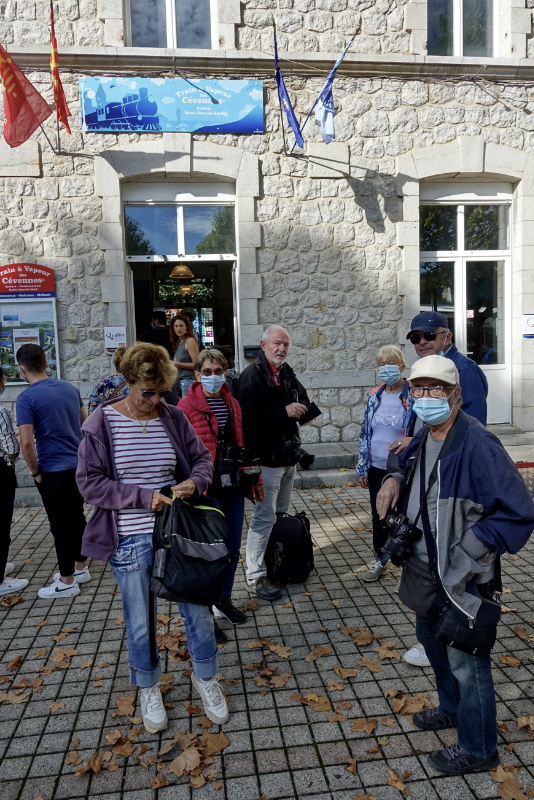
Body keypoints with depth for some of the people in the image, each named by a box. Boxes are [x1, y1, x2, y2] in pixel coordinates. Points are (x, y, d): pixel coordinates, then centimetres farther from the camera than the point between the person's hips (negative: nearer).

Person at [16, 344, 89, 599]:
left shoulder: (26, 398, -15)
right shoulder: (69, 388, 5)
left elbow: (26, 443, -21)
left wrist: (35, 471, -7)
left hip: (54, 472, -7)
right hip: (79, 465, 7)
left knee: (61, 525, 5)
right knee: (77, 517, 19)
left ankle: (67, 582, 16)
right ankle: (80, 568, 33)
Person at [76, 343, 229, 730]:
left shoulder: (174, 417, -2)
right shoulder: (102, 422, -10)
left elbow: (202, 457, 9)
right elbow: (90, 482, -11)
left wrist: (195, 481, -14)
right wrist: (144, 497, -18)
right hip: (130, 541, -2)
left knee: (198, 609, 12)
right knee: (141, 623, 14)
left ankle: (206, 677, 38)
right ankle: (148, 688, 40)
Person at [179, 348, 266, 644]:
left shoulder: (232, 404, 9)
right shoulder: (186, 406, -10)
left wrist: (254, 480, 17)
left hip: (233, 487, 6)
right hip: (207, 489, -6)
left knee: (233, 549, 15)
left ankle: (224, 600, 37)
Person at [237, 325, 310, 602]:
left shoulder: (287, 374, 11)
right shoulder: (252, 376, -14)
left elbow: (302, 399, 27)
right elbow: (249, 417, -25)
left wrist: (302, 410, 4)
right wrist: (284, 412, -26)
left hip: (287, 455, 9)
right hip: (265, 457, -8)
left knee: (281, 513, 19)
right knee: (264, 517, -5)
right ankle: (255, 576, 7)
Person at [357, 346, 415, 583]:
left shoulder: (414, 396, -10)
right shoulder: (374, 396, 4)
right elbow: (365, 433, 8)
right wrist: (362, 468, 6)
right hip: (377, 467, 5)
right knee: (378, 515, 15)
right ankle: (379, 562, 33)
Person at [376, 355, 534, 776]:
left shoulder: (477, 444, -27)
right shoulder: (423, 438, 0)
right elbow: (409, 468, 23)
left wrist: (465, 554, -25)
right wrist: (395, 480, -1)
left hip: (463, 580, -9)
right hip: (425, 572, 9)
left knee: (465, 662, 8)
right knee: (432, 639, 27)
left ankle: (478, 749, 32)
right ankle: (452, 709, 53)